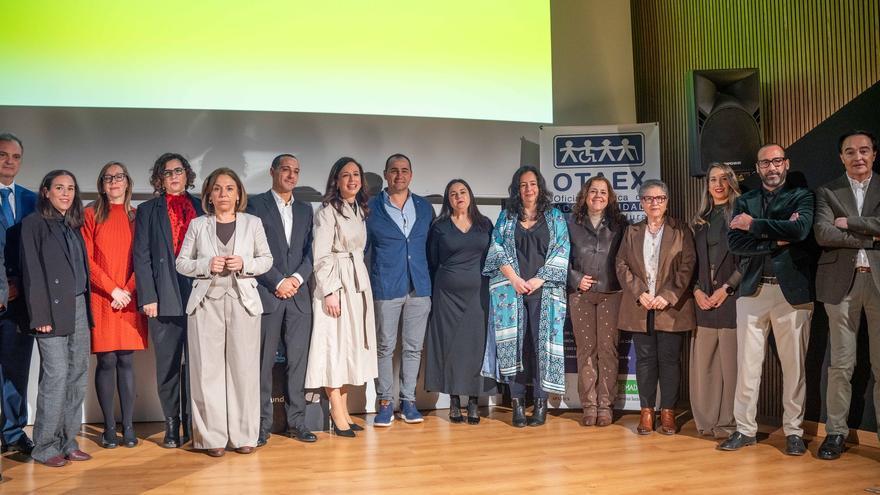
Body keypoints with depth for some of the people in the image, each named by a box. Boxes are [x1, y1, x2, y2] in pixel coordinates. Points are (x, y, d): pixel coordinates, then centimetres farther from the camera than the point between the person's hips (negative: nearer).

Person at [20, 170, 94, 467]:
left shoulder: (73, 226, 17)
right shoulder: (35, 223, -2)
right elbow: (33, 272, -8)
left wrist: (87, 309, 9)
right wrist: (40, 315, -14)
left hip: (79, 309, 7)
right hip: (53, 310, -7)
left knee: (78, 376, 6)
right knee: (56, 375, -8)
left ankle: (67, 443, 14)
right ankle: (45, 447, 3)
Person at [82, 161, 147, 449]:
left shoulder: (136, 217, 11)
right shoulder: (91, 215, 4)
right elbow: (87, 259, -2)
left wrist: (128, 291, -7)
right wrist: (113, 290, -9)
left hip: (129, 300, 2)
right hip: (102, 299, -2)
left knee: (126, 361, 3)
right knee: (106, 361, -1)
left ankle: (128, 426, 8)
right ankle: (109, 427, 7)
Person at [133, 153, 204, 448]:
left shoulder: (200, 208, 14)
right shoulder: (148, 211, 11)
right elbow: (141, 256, 4)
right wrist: (148, 297, -6)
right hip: (165, 297, -1)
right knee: (168, 364, 3)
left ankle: (193, 424, 9)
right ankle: (172, 425, 12)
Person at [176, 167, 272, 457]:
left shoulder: (253, 223, 9)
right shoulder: (197, 225, 9)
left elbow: (266, 259, 11)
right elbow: (181, 263, 9)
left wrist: (245, 264, -8)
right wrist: (207, 265, -9)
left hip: (243, 302, 0)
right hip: (206, 302, 0)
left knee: (244, 368, -2)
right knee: (208, 369, -2)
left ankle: (243, 435, 7)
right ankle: (212, 437, 5)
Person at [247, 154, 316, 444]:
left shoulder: (305, 210, 17)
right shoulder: (256, 205, 2)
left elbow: (310, 251, 11)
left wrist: (298, 278, -5)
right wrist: (278, 282, -10)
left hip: (298, 295, 4)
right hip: (266, 295, -4)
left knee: (298, 360, 4)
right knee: (263, 362, 0)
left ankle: (296, 421, 13)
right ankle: (262, 423, 8)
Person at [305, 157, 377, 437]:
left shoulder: (360, 210, 14)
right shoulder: (328, 211, -9)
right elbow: (321, 256, -13)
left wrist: (361, 284, 10)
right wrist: (330, 291, -18)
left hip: (358, 283, 8)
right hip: (335, 283, -8)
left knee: (352, 346, 9)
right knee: (334, 345, -4)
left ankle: (343, 411, 17)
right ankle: (337, 415, 2)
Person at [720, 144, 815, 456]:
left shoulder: (801, 197, 6)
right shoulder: (744, 202, 12)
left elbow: (800, 229, -16)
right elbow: (735, 243, -3)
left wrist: (755, 225, -10)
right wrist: (777, 240, -11)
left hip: (792, 290, -2)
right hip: (752, 290, 2)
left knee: (794, 364, 3)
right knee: (747, 363, 4)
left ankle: (793, 431, 14)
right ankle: (745, 429, 13)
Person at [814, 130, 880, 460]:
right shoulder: (827, 192, 8)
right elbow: (822, 234, -7)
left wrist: (847, 222, -8)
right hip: (842, 282, 0)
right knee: (841, 364, 4)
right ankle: (836, 432, 12)